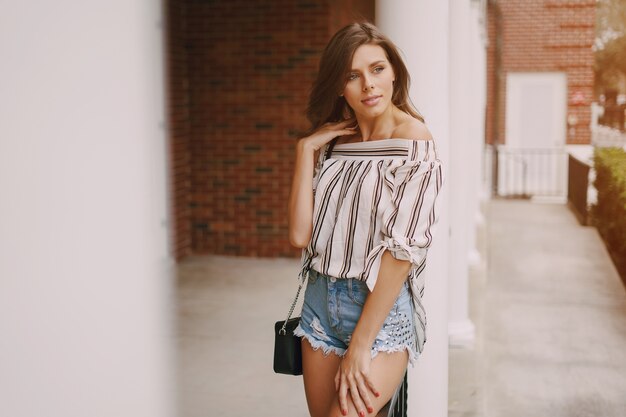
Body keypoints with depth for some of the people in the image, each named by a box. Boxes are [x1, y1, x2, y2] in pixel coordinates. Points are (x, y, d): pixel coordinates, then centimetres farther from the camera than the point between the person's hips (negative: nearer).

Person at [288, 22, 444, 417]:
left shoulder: (414, 143, -10)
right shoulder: (333, 143, 7)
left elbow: (401, 250, -16)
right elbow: (301, 234, -3)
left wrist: (359, 348, -18)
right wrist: (306, 149, -6)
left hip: (382, 309, -5)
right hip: (322, 300, 6)